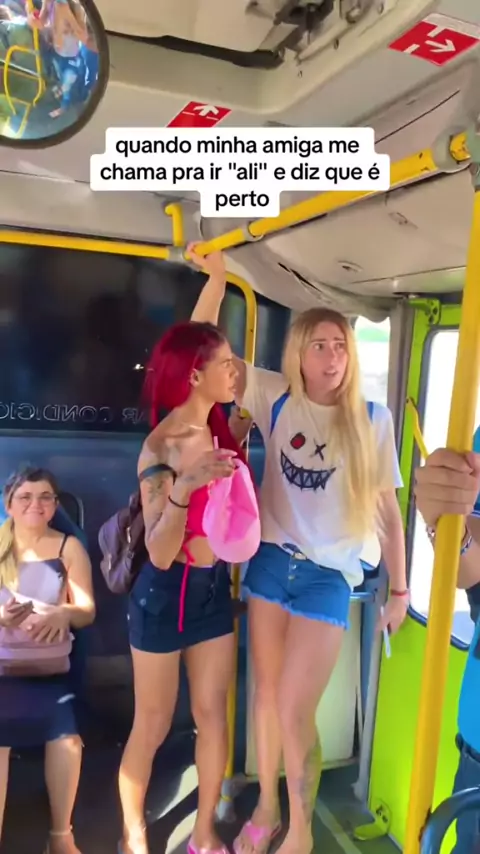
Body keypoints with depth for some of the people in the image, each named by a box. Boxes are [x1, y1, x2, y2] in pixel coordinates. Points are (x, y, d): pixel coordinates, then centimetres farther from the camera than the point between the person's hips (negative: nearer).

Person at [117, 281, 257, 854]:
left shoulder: (219, 428, -2)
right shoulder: (162, 447, -21)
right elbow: (159, 553, -25)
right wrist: (184, 485, -41)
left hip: (215, 587, 6)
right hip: (165, 593, -6)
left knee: (212, 714, 14)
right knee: (152, 726, 11)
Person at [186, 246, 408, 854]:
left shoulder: (372, 420, -5)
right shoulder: (275, 399, -2)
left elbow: (387, 509, 0)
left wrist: (399, 587, 4)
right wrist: (217, 277, -12)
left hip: (328, 576, -2)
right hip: (270, 563, 3)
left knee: (295, 712, 0)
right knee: (266, 695, 16)